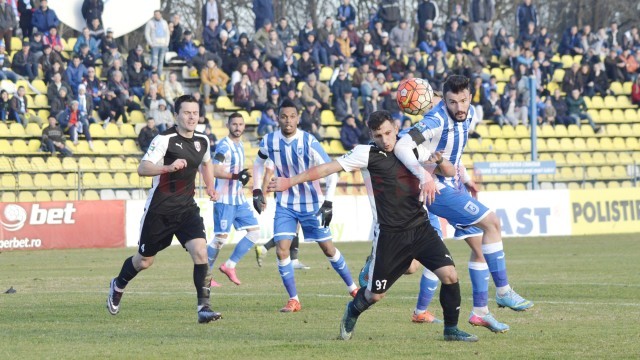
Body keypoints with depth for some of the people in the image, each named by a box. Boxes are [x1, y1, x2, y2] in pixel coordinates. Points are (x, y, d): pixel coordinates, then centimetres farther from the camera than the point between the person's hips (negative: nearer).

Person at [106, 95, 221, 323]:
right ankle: (118, 286, 42)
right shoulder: (165, 139, -16)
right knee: (144, 261, 11)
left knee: (200, 251, -19)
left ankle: (204, 307, -18)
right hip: (160, 209, -4)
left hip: (187, 208, 4)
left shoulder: (202, 141, 5)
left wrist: (210, 186, 14)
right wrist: (169, 167, -42)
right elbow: (142, 169, -27)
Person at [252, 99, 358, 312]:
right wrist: (257, 191, 5)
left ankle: (352, 288, 24)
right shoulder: (269, 142, -9)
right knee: (282, 250, -11)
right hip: (285, 204, 2)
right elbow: (259, 163, 13)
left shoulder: (309, 142, -20)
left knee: (327, 248, 5)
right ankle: (293, 300, -2)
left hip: (311, 204, -2)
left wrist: (328, 202, -24)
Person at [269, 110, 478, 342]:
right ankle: (353, 311, 38)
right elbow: (327, 169, -2)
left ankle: (451, 329, 4)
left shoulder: (411, 150, 9)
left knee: (450, 275, -13)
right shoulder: (367, 154, -3)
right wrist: (291, 181, -3)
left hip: (420, 229, 3)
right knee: (375, 294, 3)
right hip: (389, 234, -3)